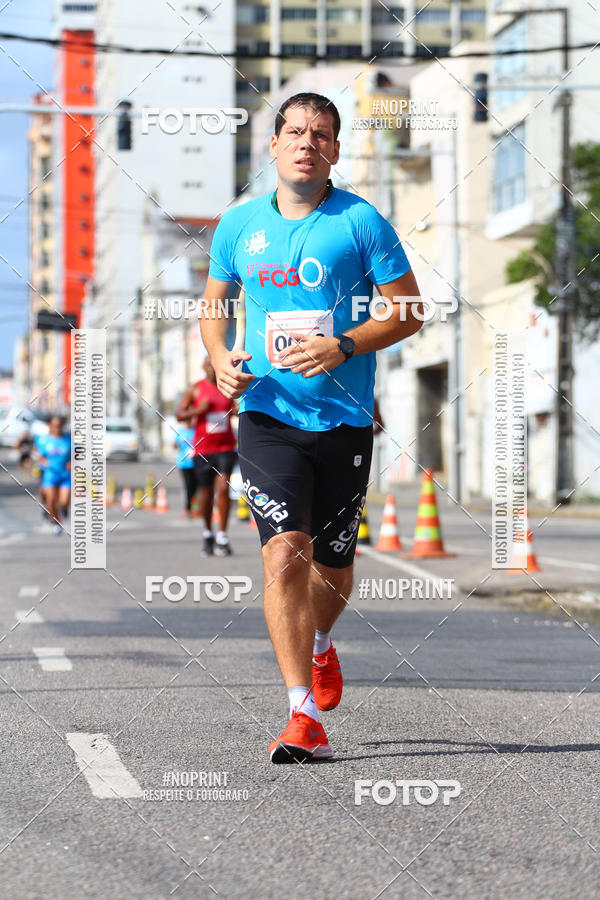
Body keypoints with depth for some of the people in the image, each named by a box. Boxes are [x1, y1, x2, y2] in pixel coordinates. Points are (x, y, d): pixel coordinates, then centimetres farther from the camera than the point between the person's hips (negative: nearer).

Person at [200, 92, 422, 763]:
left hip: (343, 419, 0)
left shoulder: (361, 222, -2)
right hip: (267, 415, 0)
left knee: (332, 564, 12)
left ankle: (320, 645, 47)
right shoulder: (239, 225, 6)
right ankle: (304, 719, -18)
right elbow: (212, 305, 19)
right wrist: (220, 358, -2)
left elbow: (409, 310, -1)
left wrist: (343, 347, -16)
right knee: (285, 552, -16)